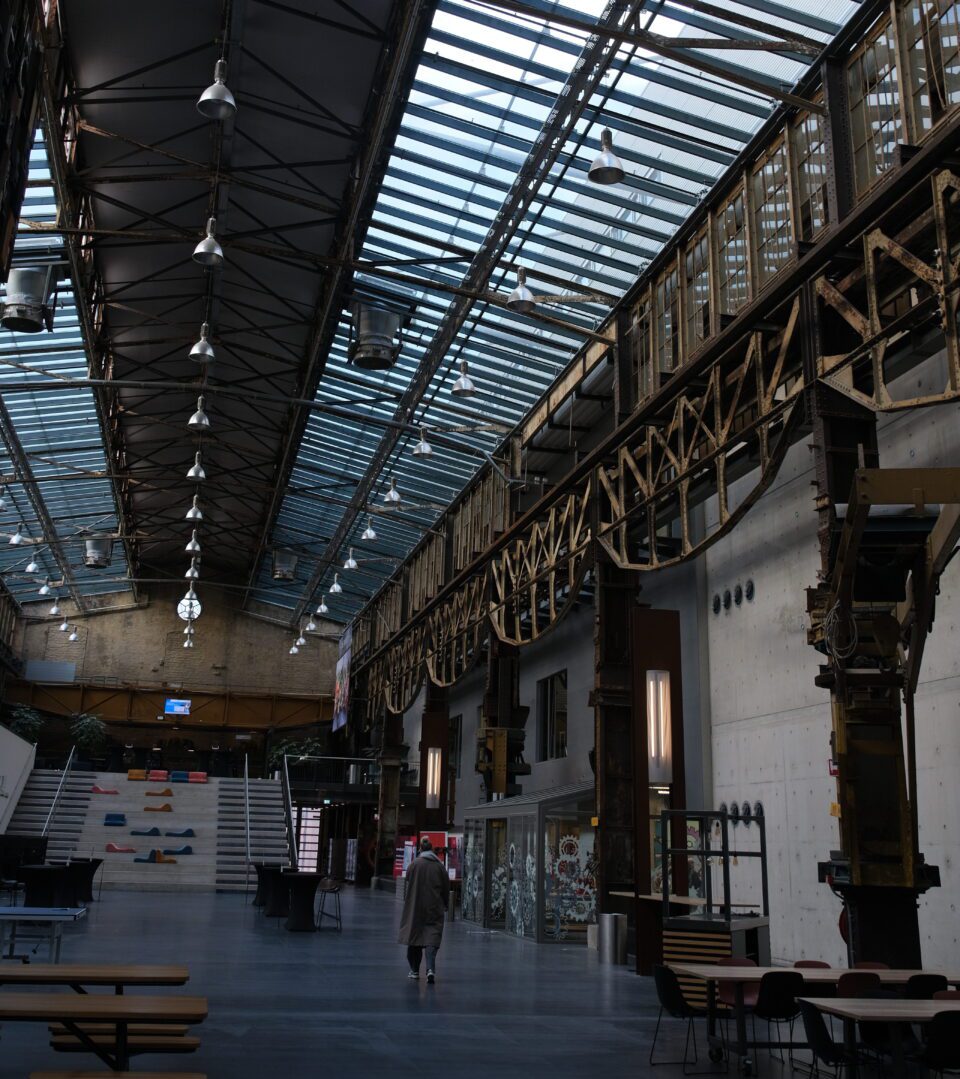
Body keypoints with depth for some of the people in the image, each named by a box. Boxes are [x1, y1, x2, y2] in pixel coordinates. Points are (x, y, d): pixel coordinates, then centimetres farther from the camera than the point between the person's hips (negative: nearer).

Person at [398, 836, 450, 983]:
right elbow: (446, 888, 3)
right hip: (435, 908, 0)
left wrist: (406, 901, 10)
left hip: (415, 907, 0)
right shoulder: (440, 865, 0)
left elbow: (408, 884, -2)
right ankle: (431, 968, -18)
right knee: (432, 937, 0)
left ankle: (415, 970, 20)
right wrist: (444, 905, 14)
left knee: (414, 935, 12)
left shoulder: (414, 864, -6)